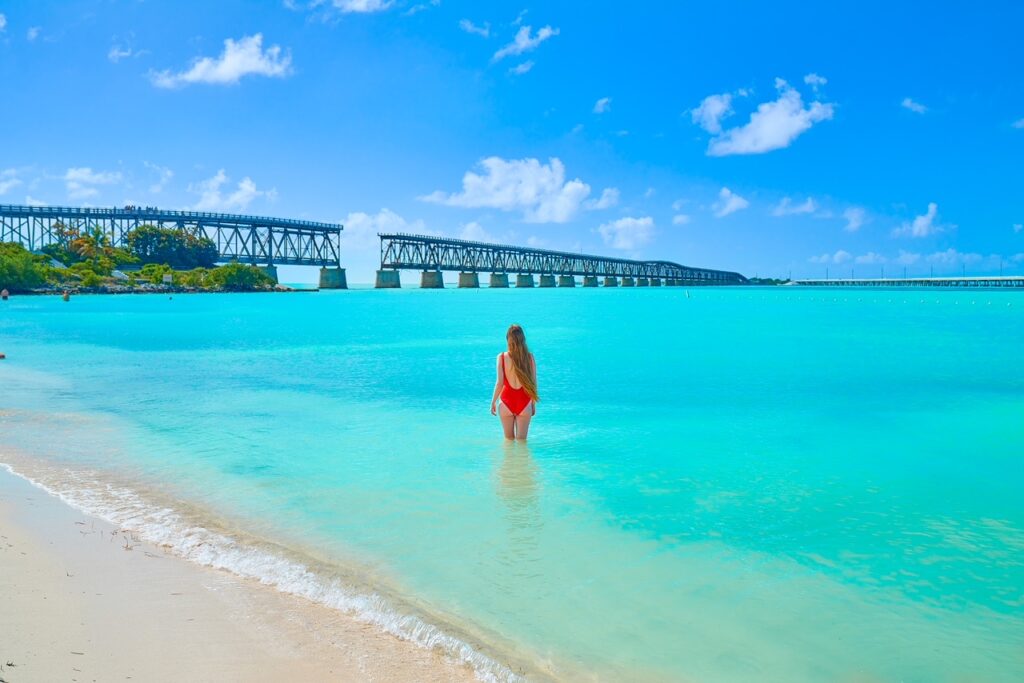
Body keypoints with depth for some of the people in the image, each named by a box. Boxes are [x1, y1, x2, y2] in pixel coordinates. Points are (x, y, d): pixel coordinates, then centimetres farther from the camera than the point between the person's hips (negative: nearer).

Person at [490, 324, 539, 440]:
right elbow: (533, 382, -1)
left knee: (509, 439, 16)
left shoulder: (502, 357, -9)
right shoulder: (529, 357, -4)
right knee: (521, 440, 9)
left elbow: (500, 382, -10)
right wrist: (534, 404, 11)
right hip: (524, 402, 1)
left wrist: (493, 402, 2)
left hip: (507, 401, -1)